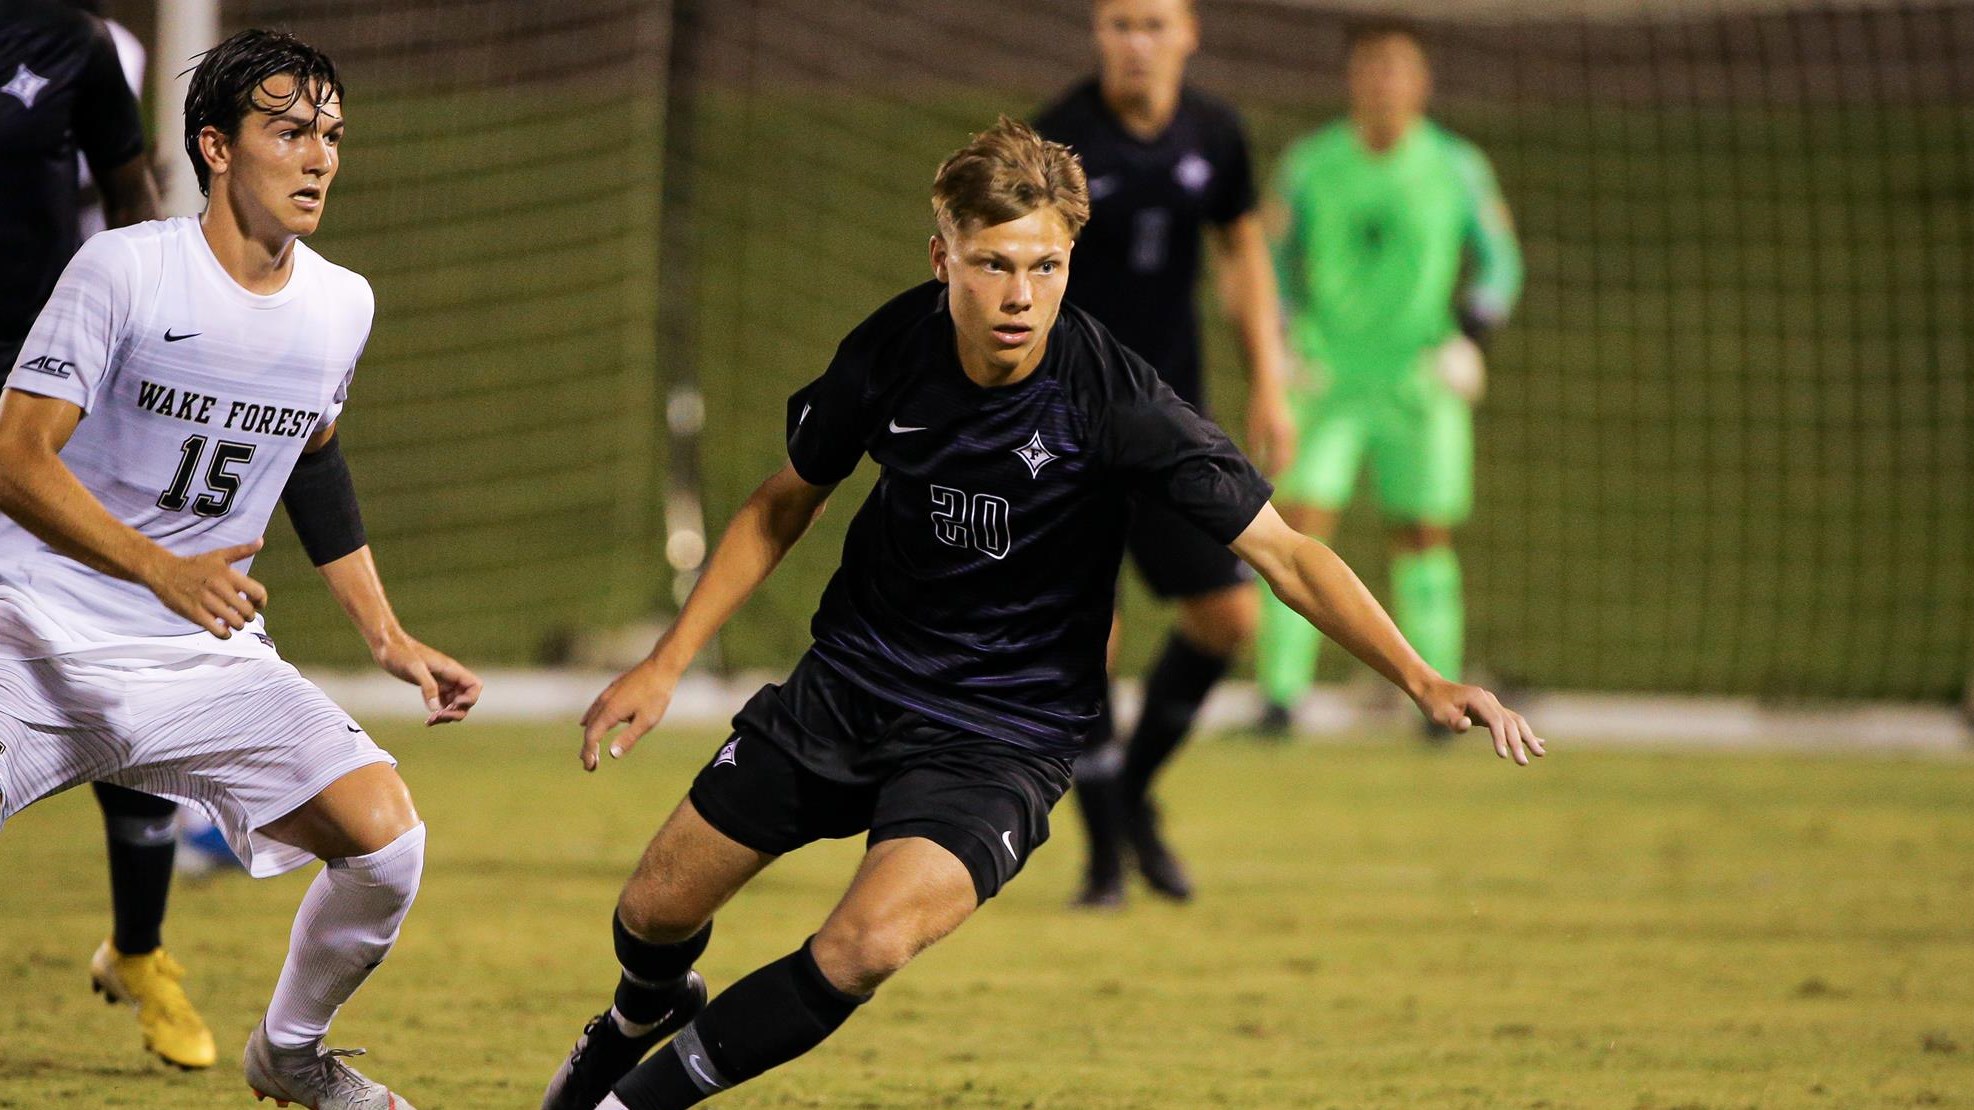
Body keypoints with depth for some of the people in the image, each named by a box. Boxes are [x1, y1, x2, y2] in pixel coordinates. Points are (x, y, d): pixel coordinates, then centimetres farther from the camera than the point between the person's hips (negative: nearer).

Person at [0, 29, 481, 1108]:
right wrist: (164, 571, -32)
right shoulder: (125, 268, -12)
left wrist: (388, 638, 20)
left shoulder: (342, 306, 5)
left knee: (385, 833, -13)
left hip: (207, 656, 4)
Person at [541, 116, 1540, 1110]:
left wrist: (1421, 680, -31)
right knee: (656, 910, 9)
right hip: (848, 682, 4)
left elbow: (1284, 554, -20)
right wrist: (666, 664, 5)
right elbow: (783, 506, 7)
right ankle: (649, 1012, 49)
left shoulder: (1114, 402, -23)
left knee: (867, 945, -28)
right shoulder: (890, 352, -12)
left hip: (1000, 731, -4)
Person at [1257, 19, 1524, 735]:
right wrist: (1281, 340, -6)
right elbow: (1275, 263, 9)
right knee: (1299, 529, -10)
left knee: (1424, 537, 5)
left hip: (1420, 380, 0)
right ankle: (1280, 696, -8)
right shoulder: (1308, 166, -1)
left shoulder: (1456, 168, -3)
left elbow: (1499, 260, 5)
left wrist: (1471, 330, -10)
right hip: (1328, 374, 0)